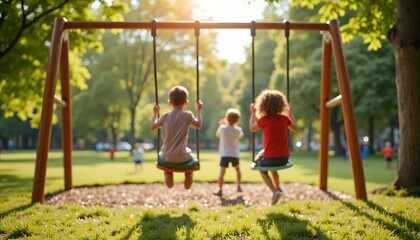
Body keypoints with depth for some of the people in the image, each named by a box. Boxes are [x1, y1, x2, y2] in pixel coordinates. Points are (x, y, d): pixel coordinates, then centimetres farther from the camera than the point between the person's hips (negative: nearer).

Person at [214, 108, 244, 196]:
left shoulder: (222, 128, -6)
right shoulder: (238, 130, -2)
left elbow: (217, 135, 13)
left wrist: (221, 124, 22)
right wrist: (235, 125, 20)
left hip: (225, 154, -2)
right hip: (235, 154, 2)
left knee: (222, 172, -6)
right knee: (237, 169, 25)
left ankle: (220, 190, -12)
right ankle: (238, 186, 27)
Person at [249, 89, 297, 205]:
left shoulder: (264, 119, -11)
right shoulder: (284, 118, 1)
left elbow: (252, 128, 8)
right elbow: (294, 128, 21)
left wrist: (253, 113, 17)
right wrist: (290, 114, 28)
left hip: (270, 158, -5)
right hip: (284, 158, 5)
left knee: (262, 169, 25)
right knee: (272, 166, 36)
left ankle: (275, 191, 3)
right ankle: (277, 188, 39)